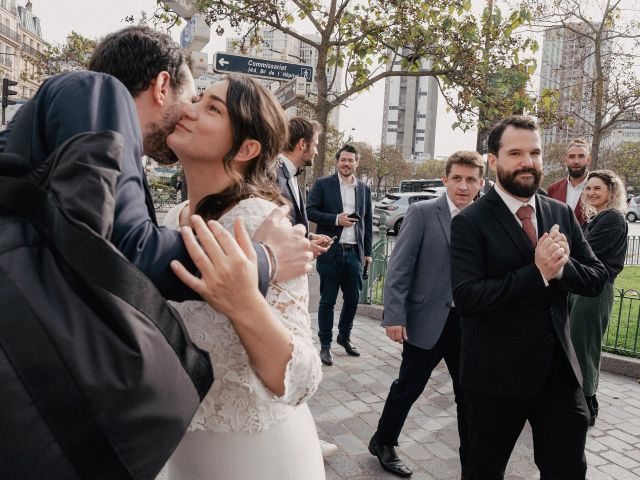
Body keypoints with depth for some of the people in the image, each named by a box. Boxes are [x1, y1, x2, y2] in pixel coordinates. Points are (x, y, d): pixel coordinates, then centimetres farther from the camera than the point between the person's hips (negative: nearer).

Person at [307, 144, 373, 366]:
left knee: (353, 298, 10)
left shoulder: (364, 189, 12)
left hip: (354, 252, 4)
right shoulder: (322, 184, 1)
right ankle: (325, 344, 17)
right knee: (328, 300, 4)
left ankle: (344, 336, 32)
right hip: (330, 251, -3)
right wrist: (336, 219, -16)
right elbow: (310, 211, -5)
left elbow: (368, 222, 13)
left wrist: (368, 252, 10)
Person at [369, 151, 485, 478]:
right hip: (427, 320, -3)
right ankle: (382, 443, 36)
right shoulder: (422, 212, -8)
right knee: (408, 387, 12)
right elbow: (400, 267, -10)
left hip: (471, 323, 4)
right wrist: (394, 316, -14)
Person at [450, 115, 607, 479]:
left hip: (559, 370, 4)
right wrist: (537, 273, -27)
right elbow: (467, 298, -22)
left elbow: (597, 278, 3)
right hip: (496, 375, -4)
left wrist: (562, 266, -18)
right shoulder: (470, 222, -13)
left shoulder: (561, 214, 4)